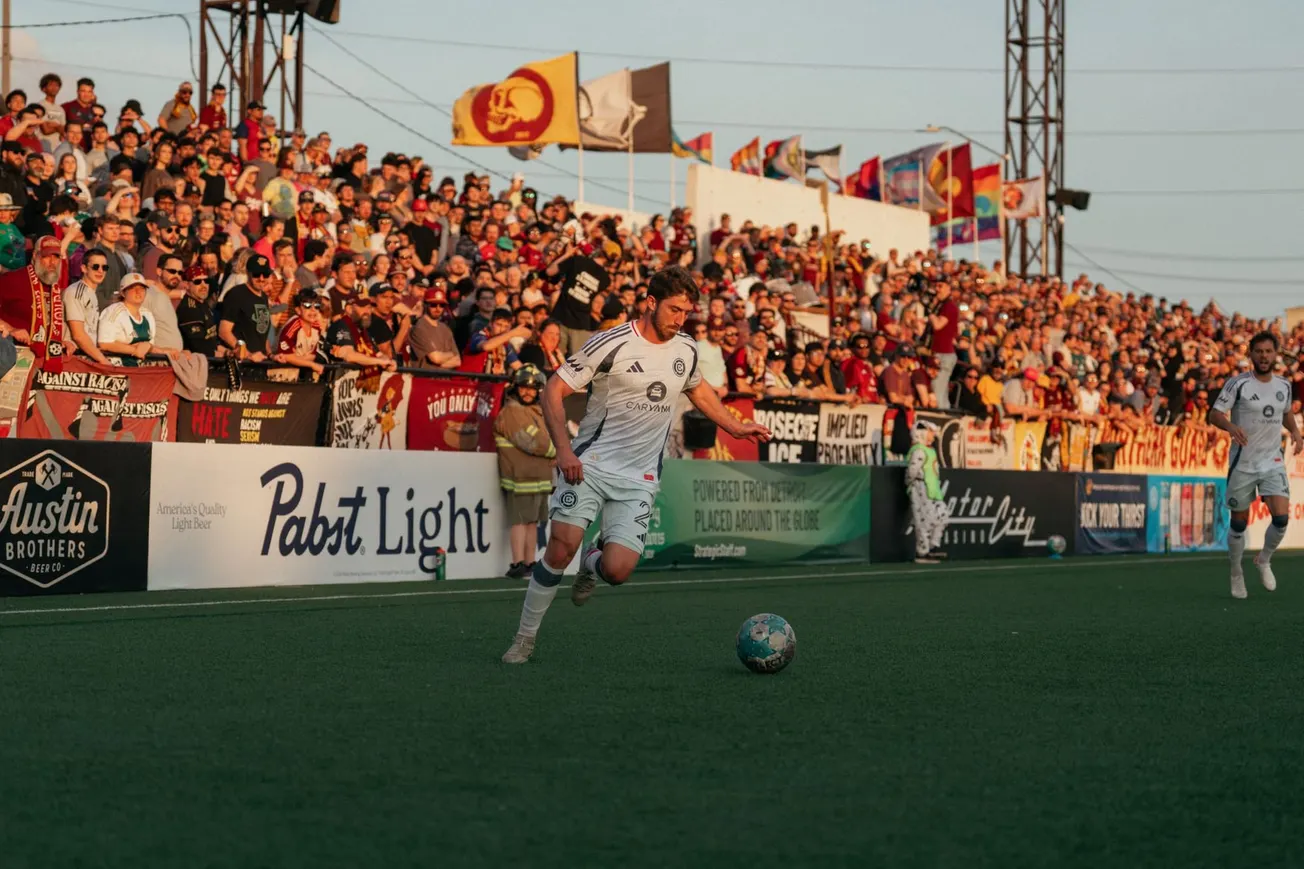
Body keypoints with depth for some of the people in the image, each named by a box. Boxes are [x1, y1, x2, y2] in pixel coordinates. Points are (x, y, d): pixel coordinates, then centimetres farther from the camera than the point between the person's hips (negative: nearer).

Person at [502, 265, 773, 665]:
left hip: (639, 478, 3)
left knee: (617, 571, -14)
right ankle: (525, 638, -2)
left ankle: (593, 563, 25)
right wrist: (564, 448, -20)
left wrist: (737, 427, 27)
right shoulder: (611, 344, -10)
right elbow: (554, 391, -9)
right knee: (562, 545, -20)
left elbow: (698, 390, 31)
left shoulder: (686, 350, 7)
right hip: (590, 463, -3)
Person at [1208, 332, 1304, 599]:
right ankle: (1236, 574, 26)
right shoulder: (1237, 383, -9)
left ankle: (1264, 560, 15)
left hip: (1273, 462, 3)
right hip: (1242, 463, -3)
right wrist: (1231, 426, -32)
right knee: (1239, 523, 5)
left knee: (1281, 517, -13)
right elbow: (1214, 414, -11)